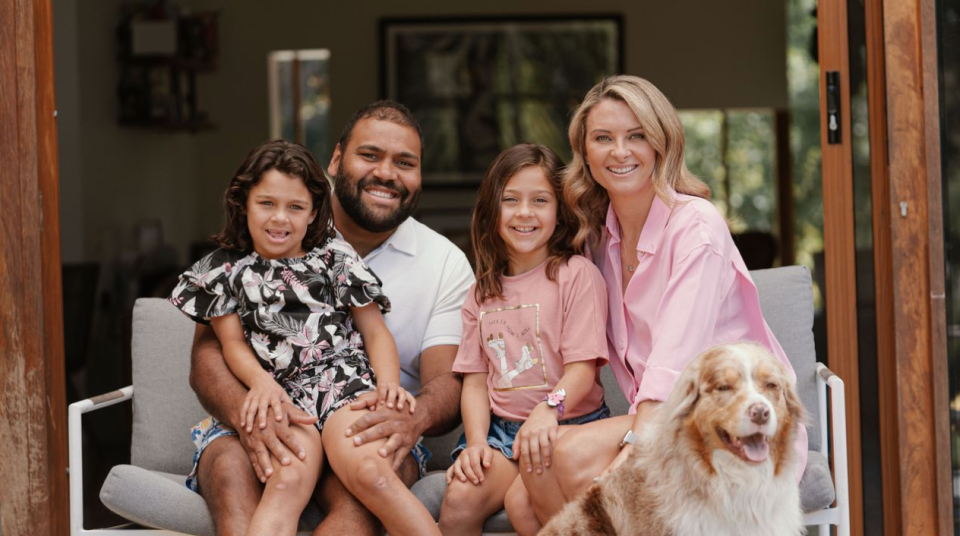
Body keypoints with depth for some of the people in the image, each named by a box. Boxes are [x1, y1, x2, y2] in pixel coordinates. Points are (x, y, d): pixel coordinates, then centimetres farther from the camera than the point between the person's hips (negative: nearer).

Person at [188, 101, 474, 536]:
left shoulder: (446, 264, 8)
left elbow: (448, 381, -2)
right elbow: (208, 353, -3)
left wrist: (414, 417, -30)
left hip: (372, 433, 0)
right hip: (263, 430, 0)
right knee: (231, 470, -34)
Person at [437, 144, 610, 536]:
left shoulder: (577, 274, -1)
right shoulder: (483, 291, 16)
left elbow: (583, 368, -9)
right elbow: (475, 378, 12)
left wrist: (549, 409, -30)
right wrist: (476, 441, -7)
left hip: (570, 422, -4)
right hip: (501, 426, 4)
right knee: (458, 503, -24)